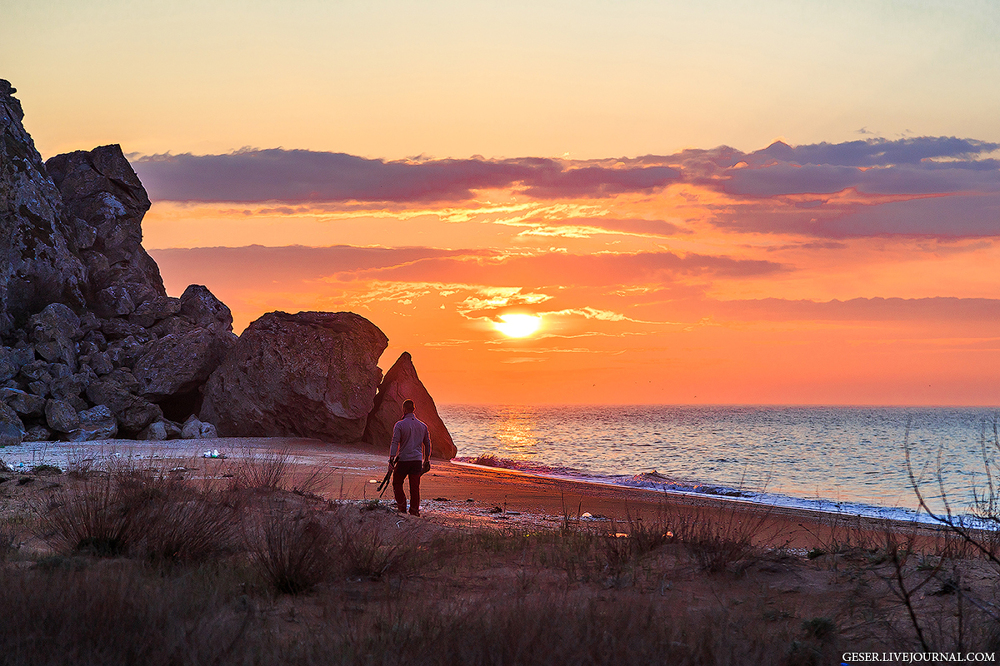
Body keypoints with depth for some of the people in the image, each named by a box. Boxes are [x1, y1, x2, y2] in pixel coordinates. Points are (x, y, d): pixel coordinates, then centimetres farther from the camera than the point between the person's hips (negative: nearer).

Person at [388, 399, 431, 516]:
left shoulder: (400, 425, -6)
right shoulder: (422, 425, 9)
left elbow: (395, 442, -13)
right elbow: (427, 444, 17)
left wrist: (391, 458, -14)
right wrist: (427, 460, 26)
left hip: (403, 460, -4)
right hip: (417, 460, 4)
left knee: (397, 483, 13)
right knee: (415, 487, 7)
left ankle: (401, 507, 7)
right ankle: (414, 510, 5)